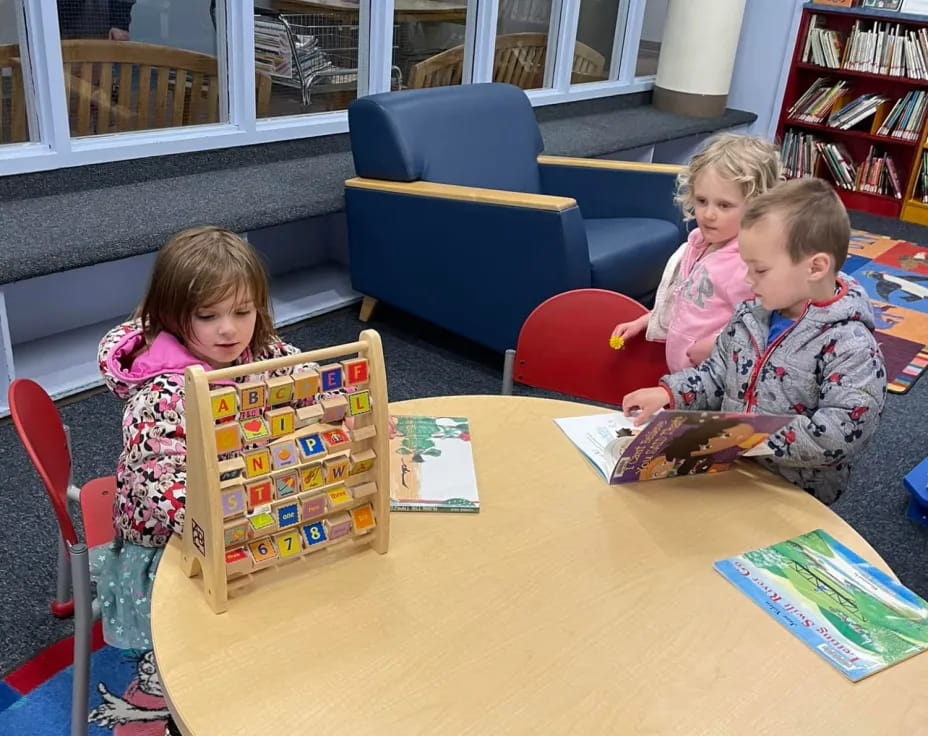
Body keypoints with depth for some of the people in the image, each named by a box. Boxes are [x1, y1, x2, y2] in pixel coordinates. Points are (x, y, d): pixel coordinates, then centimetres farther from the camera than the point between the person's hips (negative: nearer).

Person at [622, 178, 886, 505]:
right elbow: (718, 373, 13)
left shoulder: (849, 346, -19)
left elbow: (844, 433, -26)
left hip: (795, 493, -6)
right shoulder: (752, 314, 2)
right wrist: (669, 393, -2)